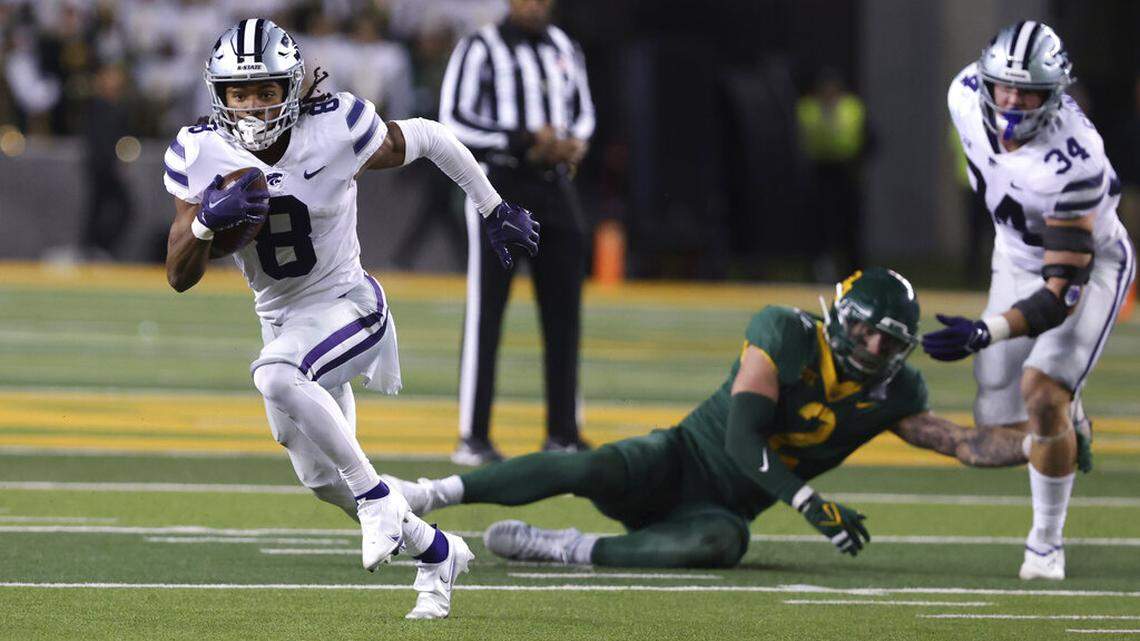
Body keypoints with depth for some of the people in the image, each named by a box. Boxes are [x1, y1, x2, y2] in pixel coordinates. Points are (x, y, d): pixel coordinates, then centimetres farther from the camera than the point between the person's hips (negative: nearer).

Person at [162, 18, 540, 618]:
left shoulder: (336, 133, -21)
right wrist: (207, 220, -31)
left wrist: (494, 207, 6)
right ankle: (436, 553, 36)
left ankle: (377, 499, -22)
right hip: (280, 319, 6)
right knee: (324, 479, 12)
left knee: (276, 378, -36)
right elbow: (179, 277, -10)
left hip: (345, 304, -6)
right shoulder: (202, 156, -11)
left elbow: (429, 138, -3)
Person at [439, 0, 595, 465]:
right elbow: (454, 121, -11)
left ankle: (563, 432, 15)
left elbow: (582, 110, 24)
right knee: (485, 312, -7)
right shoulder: (481, 49, -6)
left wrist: (575, 143, 1)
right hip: (499, 186, -6)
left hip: (555, 187, 6)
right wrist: (524, 140, -18)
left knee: (564, 310, 6)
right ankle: (473, 437, -6)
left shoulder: (565, 50, 14)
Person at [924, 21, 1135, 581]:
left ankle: (1046, 542, -5)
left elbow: (1063, 292, -40)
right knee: (998, 423, 2)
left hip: (1089, 262, -6)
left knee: (1041, 394, -24)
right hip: (1017, 258, 6)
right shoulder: (966, 95, -24)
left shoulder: (1071, 160, -40)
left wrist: (984, 335, -52)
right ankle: (1067, 417, 37)